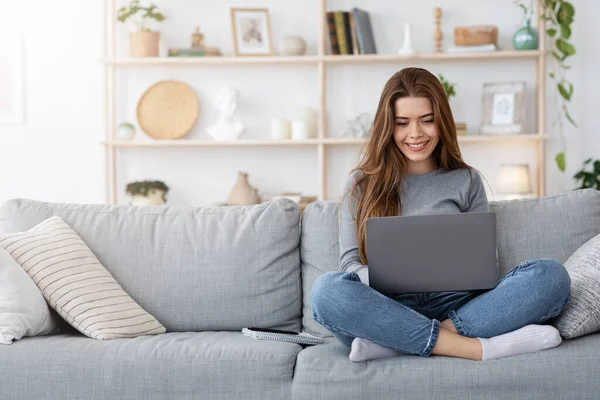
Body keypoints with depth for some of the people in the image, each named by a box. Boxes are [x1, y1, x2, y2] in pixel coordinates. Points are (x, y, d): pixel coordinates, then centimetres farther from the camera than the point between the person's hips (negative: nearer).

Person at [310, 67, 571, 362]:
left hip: (455, 308, 2)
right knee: (326, 290, -34)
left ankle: (394, 343, -31)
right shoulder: (362, 184, 13)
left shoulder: (467, 181, 16)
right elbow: (350, 263, 6)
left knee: (550, 274, -24)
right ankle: (477, 348, -32)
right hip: (389, 309, -1)